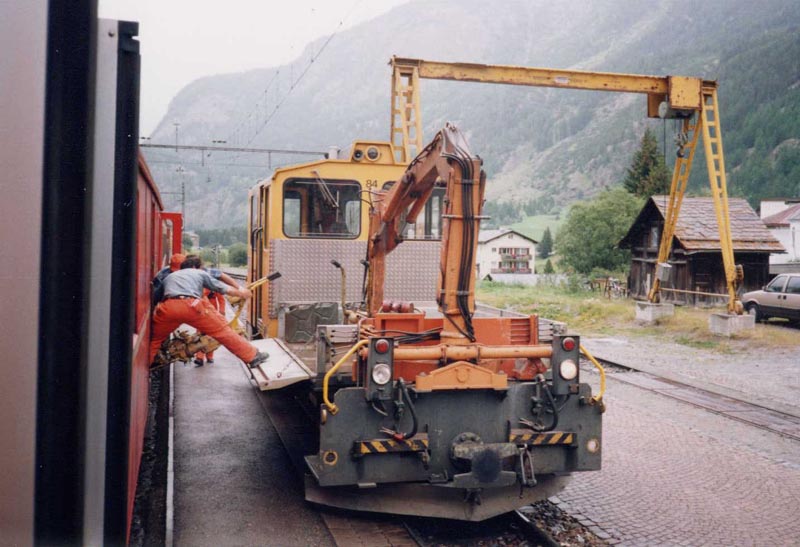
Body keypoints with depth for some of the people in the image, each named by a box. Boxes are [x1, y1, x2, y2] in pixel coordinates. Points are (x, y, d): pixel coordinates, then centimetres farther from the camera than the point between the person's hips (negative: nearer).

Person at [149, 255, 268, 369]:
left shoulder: (169, 277, 38)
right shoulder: (200, 273, 29)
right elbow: (225, 289, 29)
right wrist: (241, 293, 44)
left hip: (168, 307, 3)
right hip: (191, 305, -3)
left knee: (154, 338, 24)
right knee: (222, 330, 6)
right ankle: (252, 356, 10)